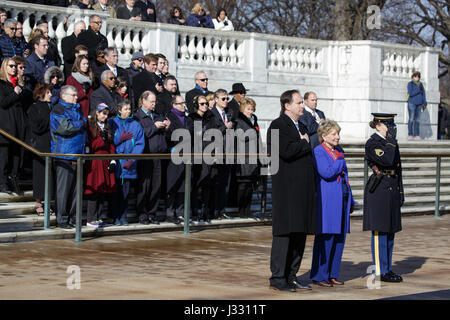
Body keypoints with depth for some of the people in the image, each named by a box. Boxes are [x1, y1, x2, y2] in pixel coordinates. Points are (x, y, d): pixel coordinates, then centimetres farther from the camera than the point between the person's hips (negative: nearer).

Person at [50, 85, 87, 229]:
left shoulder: (77, 109, 21)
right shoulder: (58, 110, -3)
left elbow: (84, 127, 25)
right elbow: (65, 127, -16)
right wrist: (81, 124, -1)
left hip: (78, 154, 7)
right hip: (64, 154, -7)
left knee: (75, 188, 7)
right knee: (63, 187, -6)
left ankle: (71, 218, 13)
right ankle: (62, 219, -3)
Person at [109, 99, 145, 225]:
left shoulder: (136, 125, 9)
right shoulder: (112, 123, 6)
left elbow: (140, 144, 3)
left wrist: (132, 160, -7)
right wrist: (121, 139, -9)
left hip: (129, 164, 1)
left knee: (125, 191, 2)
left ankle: (123, 216, 7)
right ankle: (115, 217, 2)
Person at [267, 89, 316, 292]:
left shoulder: (301, 127, 20)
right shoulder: (277, 126, -7)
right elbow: (286, 151, -22)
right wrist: (304, 143, -6)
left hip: (304, 189, 8)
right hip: (287, 189, -8)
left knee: (300, 233, 9)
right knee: (285, 232, -7)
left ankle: (291, 276, 15)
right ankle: (277, 278, -2)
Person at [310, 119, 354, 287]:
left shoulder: (339, 151, 17)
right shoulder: (318, 151, -7)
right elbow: (327, 173, -21)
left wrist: (350, 201, 18)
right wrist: (340, 161, -7)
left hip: (342, 199, 8)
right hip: (327, 201, -8)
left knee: (339, 238, 8)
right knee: (325, 238, -6)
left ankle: (332, 274, 15)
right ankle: (319, 275, 1)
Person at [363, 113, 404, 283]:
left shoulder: (392, 143, 15)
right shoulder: (372, 143, -9)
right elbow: (387, 161, -24)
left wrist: (400, 192, 16)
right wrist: (391, 140, -17)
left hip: (392, 191, 8)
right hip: (378, 191, -8)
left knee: (390, 231, 10)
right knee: (379, 232, -5)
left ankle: (388, 269, 17)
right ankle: (380, 271, -1)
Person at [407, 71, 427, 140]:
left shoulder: (420, 84, 13)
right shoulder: (410, 84, -3)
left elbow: (423, 94, 12)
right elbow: (411, 93, -15)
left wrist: (424, 103, 4)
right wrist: (418, 90, -15)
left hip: (419, 104, 5)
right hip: (412, 103, -5)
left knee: (417, 119, 3)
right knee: (411, 119, -7)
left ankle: (417, 135, 4)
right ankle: (410, 135, -6)